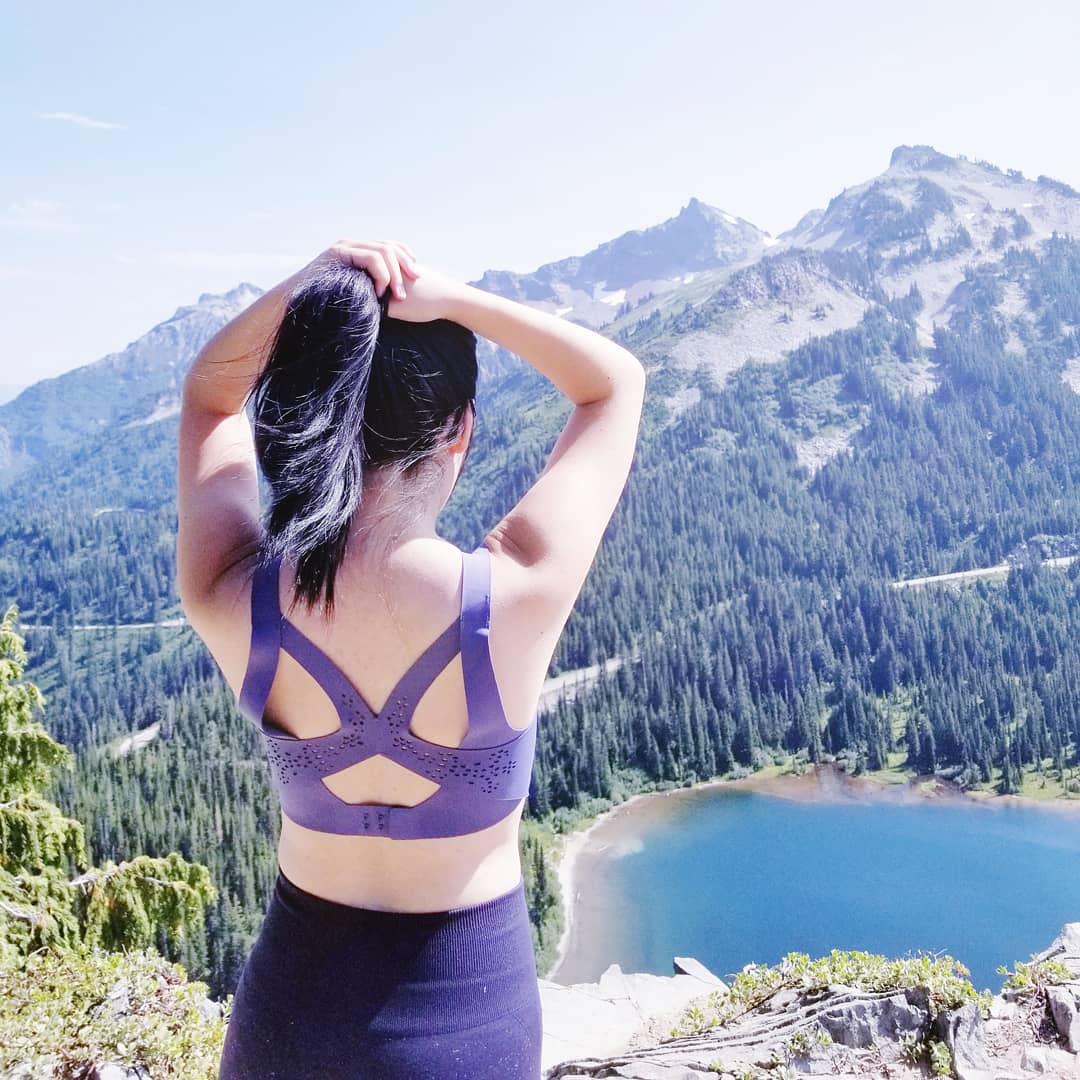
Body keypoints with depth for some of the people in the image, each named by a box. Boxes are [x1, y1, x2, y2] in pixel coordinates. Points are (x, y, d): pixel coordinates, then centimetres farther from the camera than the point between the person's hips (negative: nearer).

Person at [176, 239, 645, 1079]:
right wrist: (451, 299, -21)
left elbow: (210, 395, 0)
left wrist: (299, 296, -17)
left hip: (294, 988, 2)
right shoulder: (517, 595, -26)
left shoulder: (232, 602, -20)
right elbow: (617, 382, -10)